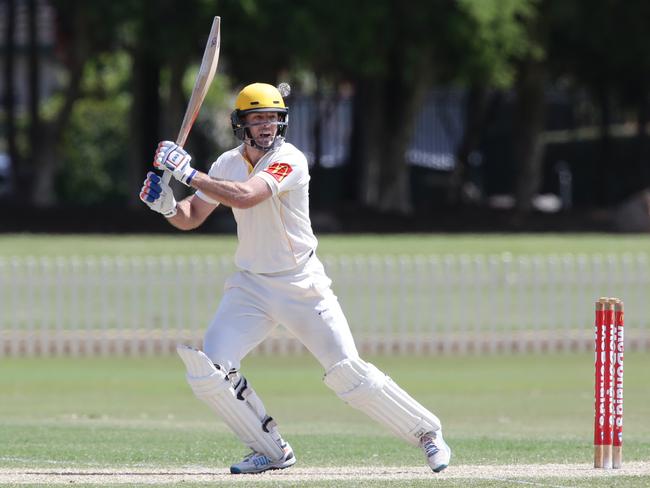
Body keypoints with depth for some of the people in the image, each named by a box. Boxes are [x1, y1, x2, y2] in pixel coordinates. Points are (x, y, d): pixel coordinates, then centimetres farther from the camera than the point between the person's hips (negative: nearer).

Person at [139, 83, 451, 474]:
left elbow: (244, 196, -32)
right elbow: (190, 219, 7)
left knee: (348, 373, -10)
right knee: (208, 372, -11)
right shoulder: (228, 164, 3)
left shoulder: (289, 160, -17)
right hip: (251, 287, 5)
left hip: (302, 285, -5)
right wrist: (166, 203, -14)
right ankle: (272, 452, 5)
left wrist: (189, 174, -30)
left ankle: (426, 432, 8)